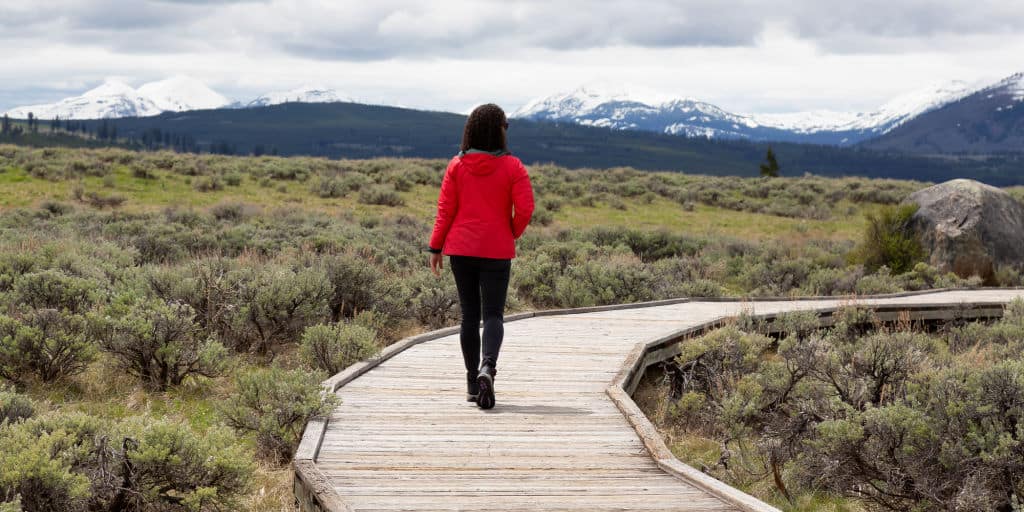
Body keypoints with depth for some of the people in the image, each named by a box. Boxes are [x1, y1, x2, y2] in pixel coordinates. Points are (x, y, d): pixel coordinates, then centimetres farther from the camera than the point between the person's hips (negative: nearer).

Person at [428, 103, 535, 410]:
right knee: (493, 314, 1)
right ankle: (487, 367, -26)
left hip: (461, 249, 2)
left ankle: (472, 383, 13)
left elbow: (445, 209, 0)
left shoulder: (457, 166, 0)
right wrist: (513, 234, 8)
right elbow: (525, 209, -11)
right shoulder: (511, 167, -6)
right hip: (497, 250, -2)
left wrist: (435, 247, 5)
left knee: (469, 315, 11)